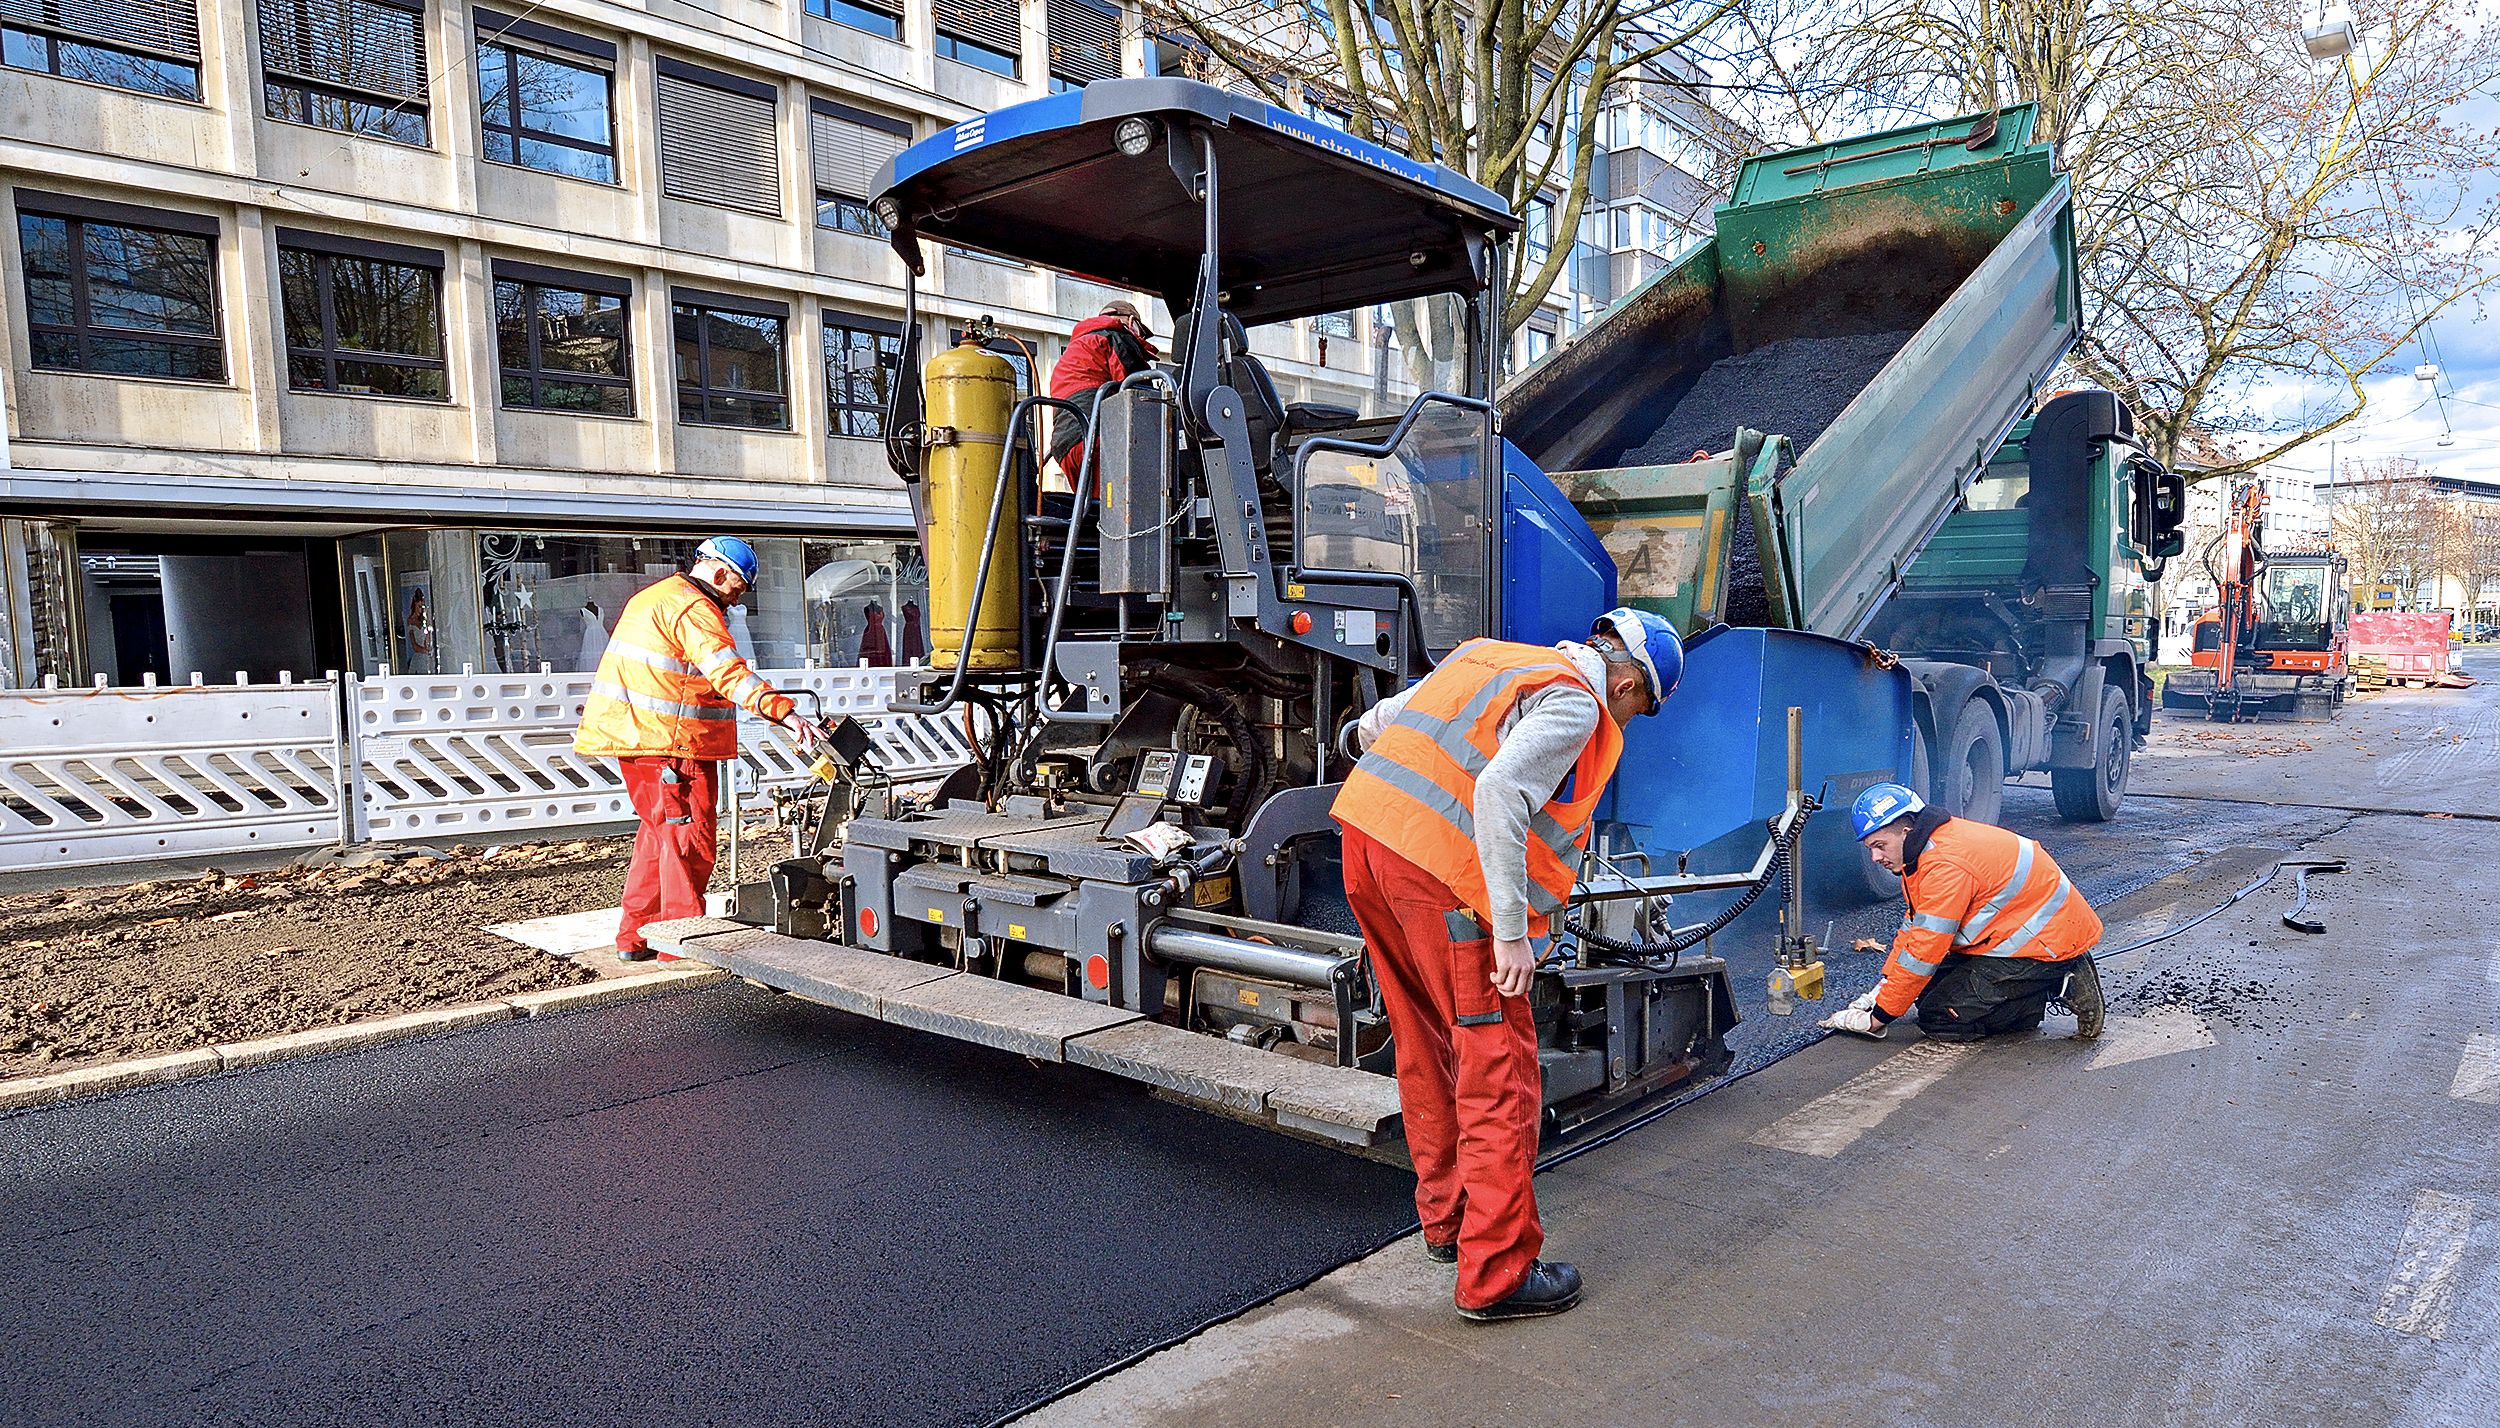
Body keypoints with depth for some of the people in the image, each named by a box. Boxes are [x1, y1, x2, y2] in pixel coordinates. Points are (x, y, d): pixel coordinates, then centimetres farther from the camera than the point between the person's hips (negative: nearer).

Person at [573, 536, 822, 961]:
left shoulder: (653, 596, 20)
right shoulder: (695, 610, -14)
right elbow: (729, 674, -31)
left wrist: (595, 720, 45)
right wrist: (786, 714, -39)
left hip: (634, 737, 10)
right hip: (671, 746, -10)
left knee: (660, 835, 18)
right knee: (690, 841, -4)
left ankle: (635, 937, 24)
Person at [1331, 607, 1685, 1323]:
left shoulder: (1486, 655, 20)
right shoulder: (1576, 704, -5)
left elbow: (1373, 726, 24)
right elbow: (1499, 791, -22)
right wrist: (1512, 931, -19)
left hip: (1365, 835, 9)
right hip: (1443, 872, -9)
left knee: (1427, 1046, 22)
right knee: (1498, 1070, 1)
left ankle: (1447, 1217, 36)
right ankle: (1496, 1273, 8)